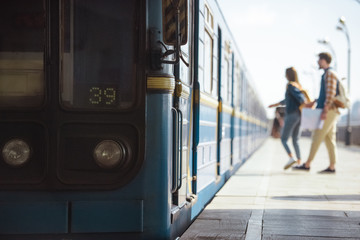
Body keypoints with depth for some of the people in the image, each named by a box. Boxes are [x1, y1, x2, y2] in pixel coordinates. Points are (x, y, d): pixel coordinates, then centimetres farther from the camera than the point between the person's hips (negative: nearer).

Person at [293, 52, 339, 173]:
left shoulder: (329, 74, -10)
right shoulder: (326, 74, 21)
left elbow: (331, 93, -19)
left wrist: (325, 110, -24)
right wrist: (313, 103, 27)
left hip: (329, 110, -10)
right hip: (329, 112, 10)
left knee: (317, 137, -8)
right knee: (329, 138, 6)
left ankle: (307, 164, -7)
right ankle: (332, 167, 5)